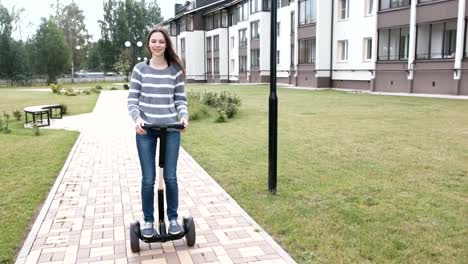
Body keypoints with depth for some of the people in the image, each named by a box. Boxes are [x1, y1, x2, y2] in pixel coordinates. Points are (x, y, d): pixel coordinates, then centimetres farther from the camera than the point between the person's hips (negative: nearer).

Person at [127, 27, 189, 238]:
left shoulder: (175, 70, 4)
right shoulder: (140, 69, 2)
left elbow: (180, 98, 6)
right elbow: (132, 99, 1)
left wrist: (184, 116, -14)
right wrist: (137, 118, -18)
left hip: (171, 129, 0)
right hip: (146, 129, 0)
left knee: (170, 177, 4)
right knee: (148, 179, 3)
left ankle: (173, 218, 22)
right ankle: (148, 220, 20)